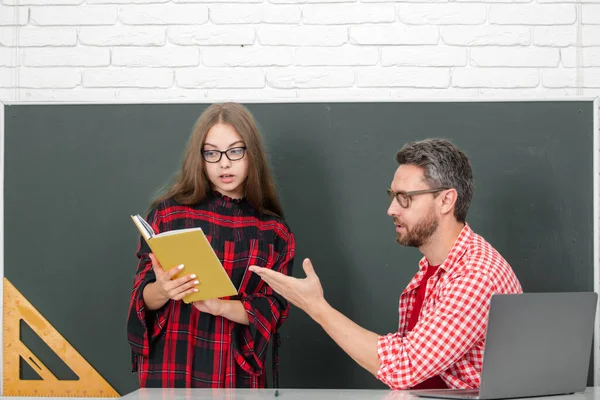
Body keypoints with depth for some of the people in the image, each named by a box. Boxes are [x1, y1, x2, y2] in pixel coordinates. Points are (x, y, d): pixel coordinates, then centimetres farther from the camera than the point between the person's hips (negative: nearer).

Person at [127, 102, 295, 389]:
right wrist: (162, 291, -23)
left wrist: (219, 305, -20)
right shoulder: (168, 213, 0)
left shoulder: (273, 231, 3)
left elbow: (274, 309, -4)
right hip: (170, 367, -1)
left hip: (237, 372, 1)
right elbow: (144, 298, -1)